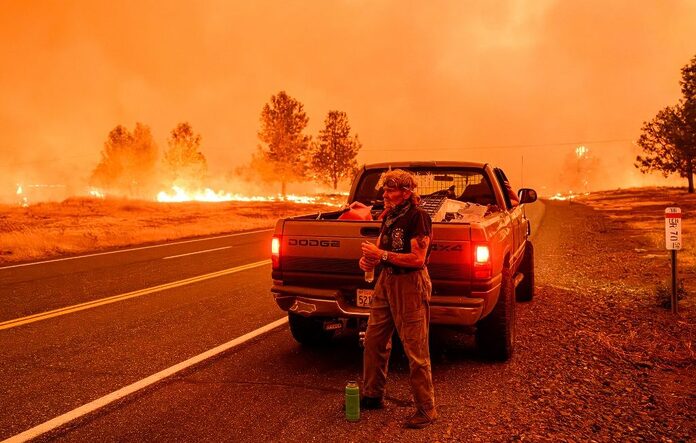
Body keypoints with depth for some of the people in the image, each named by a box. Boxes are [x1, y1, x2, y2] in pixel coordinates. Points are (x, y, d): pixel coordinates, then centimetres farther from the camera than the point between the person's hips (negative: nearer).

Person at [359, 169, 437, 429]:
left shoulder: (418, 217, -14)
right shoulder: (390, 216, 12)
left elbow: (418, 259, -20)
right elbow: (380, 246, 19)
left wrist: (382, 255, -20)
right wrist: (369, 258, -2)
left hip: (410, 284, -9)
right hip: (386, 281, 9)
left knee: (415, 351, -3)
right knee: (373, 341, 15)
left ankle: (426, 410, 8)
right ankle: (372, 395, 31)